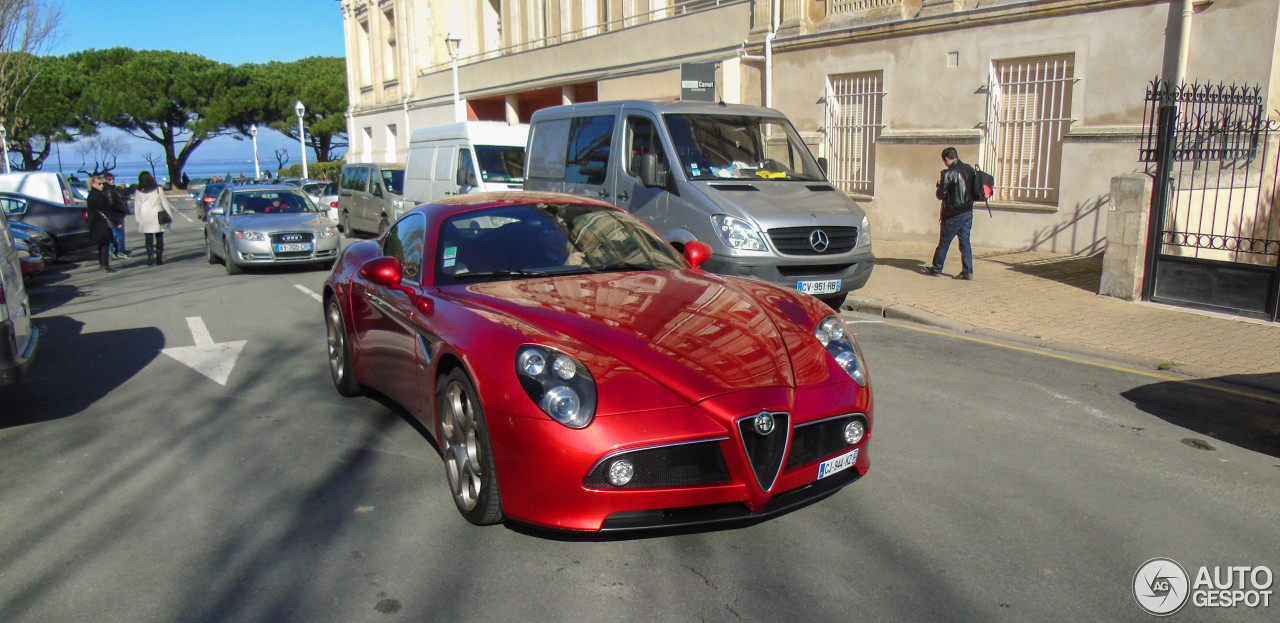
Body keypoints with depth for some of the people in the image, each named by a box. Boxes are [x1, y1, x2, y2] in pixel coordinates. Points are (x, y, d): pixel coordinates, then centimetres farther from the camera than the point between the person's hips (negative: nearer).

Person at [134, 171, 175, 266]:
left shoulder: (138, 192, 1)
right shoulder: (158, 190, -1)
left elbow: (137, 207, 3)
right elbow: (164, 203, 2)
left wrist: (138, 219, 10)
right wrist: (170, 215, 8)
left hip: (145, 218, 0)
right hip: (157, 216, 0)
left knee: (149, 239, 3)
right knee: (159, 238, 8)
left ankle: (151, 259, -4)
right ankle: (159, 259, 7)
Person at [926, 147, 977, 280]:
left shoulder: (948, 173, -15)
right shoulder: (970, 169, 5)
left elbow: (940, 195, -10)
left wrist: (939, 185, 7)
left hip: (953, 215, -6)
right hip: (968, 212, 6)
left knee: (944, 243, 6)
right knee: (965, 242, 8)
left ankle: (936, 269, 17)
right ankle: (967, 271, 4)